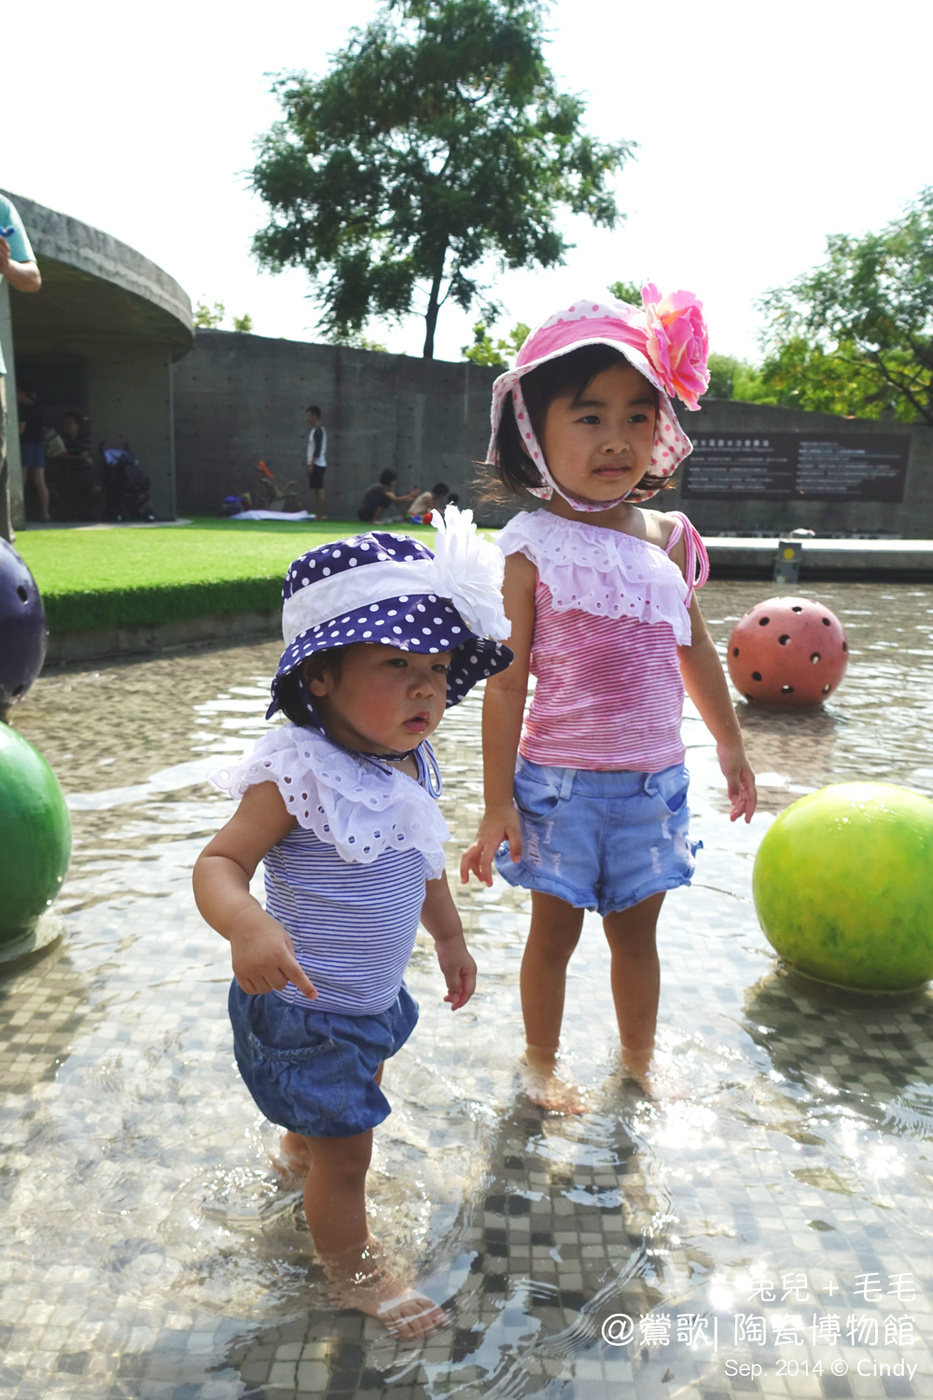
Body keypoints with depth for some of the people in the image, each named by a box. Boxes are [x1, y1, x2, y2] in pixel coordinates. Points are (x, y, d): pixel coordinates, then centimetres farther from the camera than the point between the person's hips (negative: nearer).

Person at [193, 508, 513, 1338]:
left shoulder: (413, 766, -5)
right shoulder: (297, 777, -30)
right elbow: (220, 862, -30)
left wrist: (448, 936, 20)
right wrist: (246, 925, -50)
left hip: (377, 993, 8)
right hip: (308, 1011, -8)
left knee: (356, 1092, 34)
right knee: (348, 1152, 10)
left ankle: (300, 1150, 67)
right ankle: (352, 1267, 40)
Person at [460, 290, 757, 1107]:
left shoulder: (669, 540, 1)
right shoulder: (534, 547, -13)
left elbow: (695, 653, 13)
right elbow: (507, 683, -12)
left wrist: (731, 747, 20)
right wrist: (497, 802, -11)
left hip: (655, 780, 4)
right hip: (561, 782, -4)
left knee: (637, 928, 19)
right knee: (555, 928, 13)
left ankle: (640, 1056, 43)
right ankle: (542, 1060, 38)